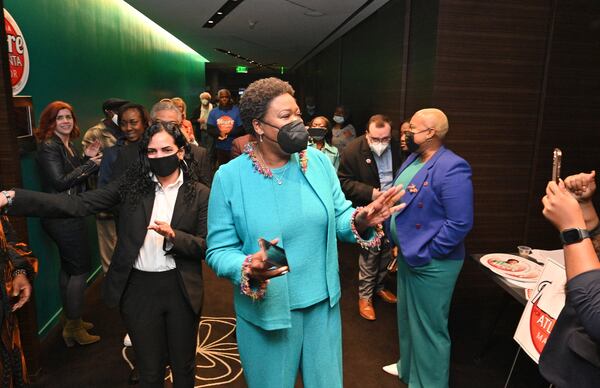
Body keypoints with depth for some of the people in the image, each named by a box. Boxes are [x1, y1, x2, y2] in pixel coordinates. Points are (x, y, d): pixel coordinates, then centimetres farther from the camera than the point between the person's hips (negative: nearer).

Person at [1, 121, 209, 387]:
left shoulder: (199, 194, -5)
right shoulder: (132, 183, -1)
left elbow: (207, 246, -6)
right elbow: (79, 204, -10)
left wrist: (173, 236, -24)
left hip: (180, 289, -1)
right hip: (138, 288, 1)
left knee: (183, 366, 18)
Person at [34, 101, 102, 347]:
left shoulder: (68, 145, 12)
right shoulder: (49, 147, -14)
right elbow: (60, 182, -20)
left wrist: (86, 158, -1)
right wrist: (90, 163, -15)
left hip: (69, 216, 9)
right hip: (61, 217, -9)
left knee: (68, 266, 16)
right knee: (81, 267, -3)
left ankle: (71, 321, 30)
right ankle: (74, 327, 9)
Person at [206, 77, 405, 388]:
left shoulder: (319, 161, -4)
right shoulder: (229, 177, -13)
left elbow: (339, 217, 2)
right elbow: (219, 249, -11)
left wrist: (360, 220, -20)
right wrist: (248, 268, -31)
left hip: (324, 303, 3)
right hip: (267, 311, -3)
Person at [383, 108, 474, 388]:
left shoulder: (452, 169, -23)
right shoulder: (413, 159, 6)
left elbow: (460, 223, -26)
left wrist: (423, 254, -20)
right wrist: (399, 243, 9)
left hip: (431, 264, -9)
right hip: (406, 255, 9)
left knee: (428, 328, 8)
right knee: (407, 317, 26)